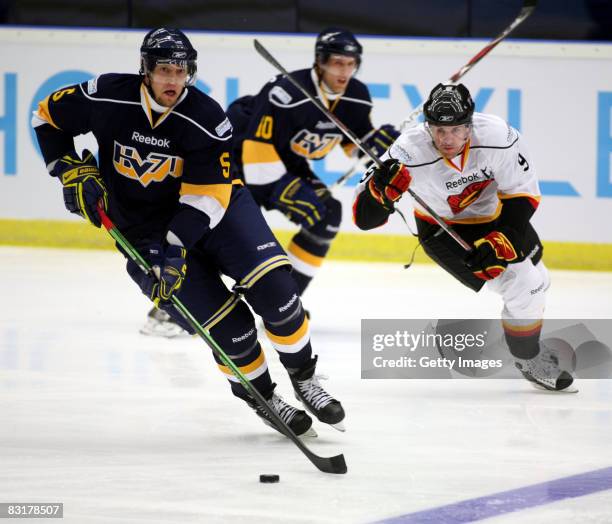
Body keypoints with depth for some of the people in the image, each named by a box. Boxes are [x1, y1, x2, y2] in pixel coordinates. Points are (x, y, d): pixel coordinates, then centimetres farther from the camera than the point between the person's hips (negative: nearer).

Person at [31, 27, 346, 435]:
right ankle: (263, 399, 13)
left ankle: (305, 381, 3)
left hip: (214, 210, 1)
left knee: (275, 289, -20)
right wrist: (73, 170, -7)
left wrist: (177, 248, -29)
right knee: (229, 326, -12)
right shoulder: (108, 98, -16)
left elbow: (207, 195, -19)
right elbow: (48, 116, 1)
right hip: (146, 231, 0)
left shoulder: (207, 119, -18)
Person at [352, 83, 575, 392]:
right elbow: (364, 218, -33)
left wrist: (499, 242, -28)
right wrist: (381, 190, -53)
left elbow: (523, 195, -18)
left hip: (495, 215, 4)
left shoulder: (497, 137, -32)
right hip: (442, 227, -4)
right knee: (522, 289, -16)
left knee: (536, 281, 22)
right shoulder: (409, 154, -36)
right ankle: (527, 358, 11)